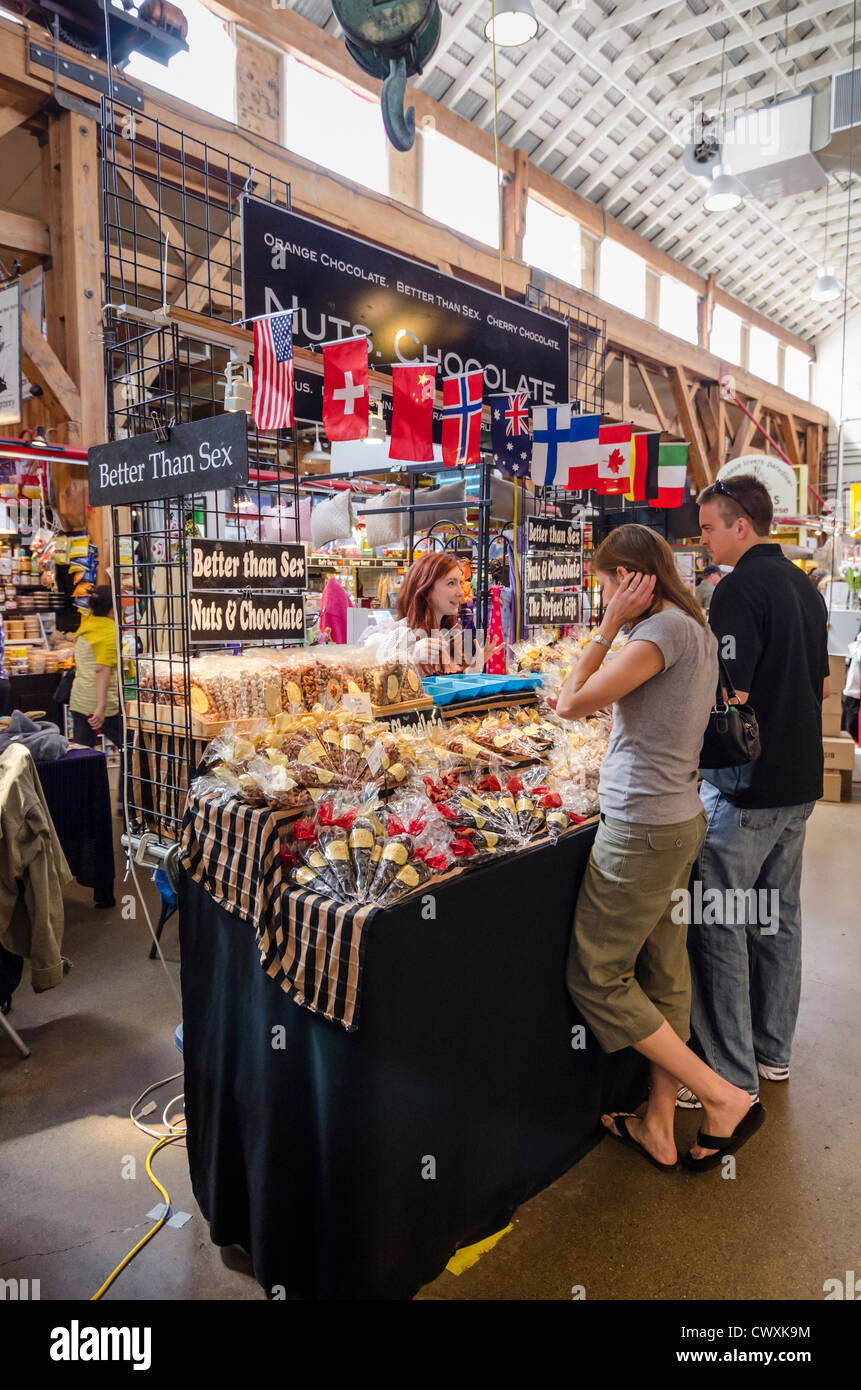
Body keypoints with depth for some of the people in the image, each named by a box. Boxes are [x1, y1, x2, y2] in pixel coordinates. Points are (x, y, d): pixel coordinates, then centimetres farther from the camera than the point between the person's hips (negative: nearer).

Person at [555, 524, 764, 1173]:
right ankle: (660, 1125, 29)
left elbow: (572, 704, -17)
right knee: (664, 975, 16)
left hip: (642, 829, -10)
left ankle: (725, 1097, 10)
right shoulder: (698, 629, 11)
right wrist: (618, 630, 10)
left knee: (596, 976, 4)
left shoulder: (665, 628, -18)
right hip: (678, 820, 10)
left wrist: (609, 626, -12)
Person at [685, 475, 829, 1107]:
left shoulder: (742, 588, -16)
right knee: (779, 916, 17)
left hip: (747, 787, -9)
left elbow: (729, 697, -22)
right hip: (801, 780, 9)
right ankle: (774, 1051, 31)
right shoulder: (804, 585, 11)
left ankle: (733, 1076, 10)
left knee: (719, 928, 1)